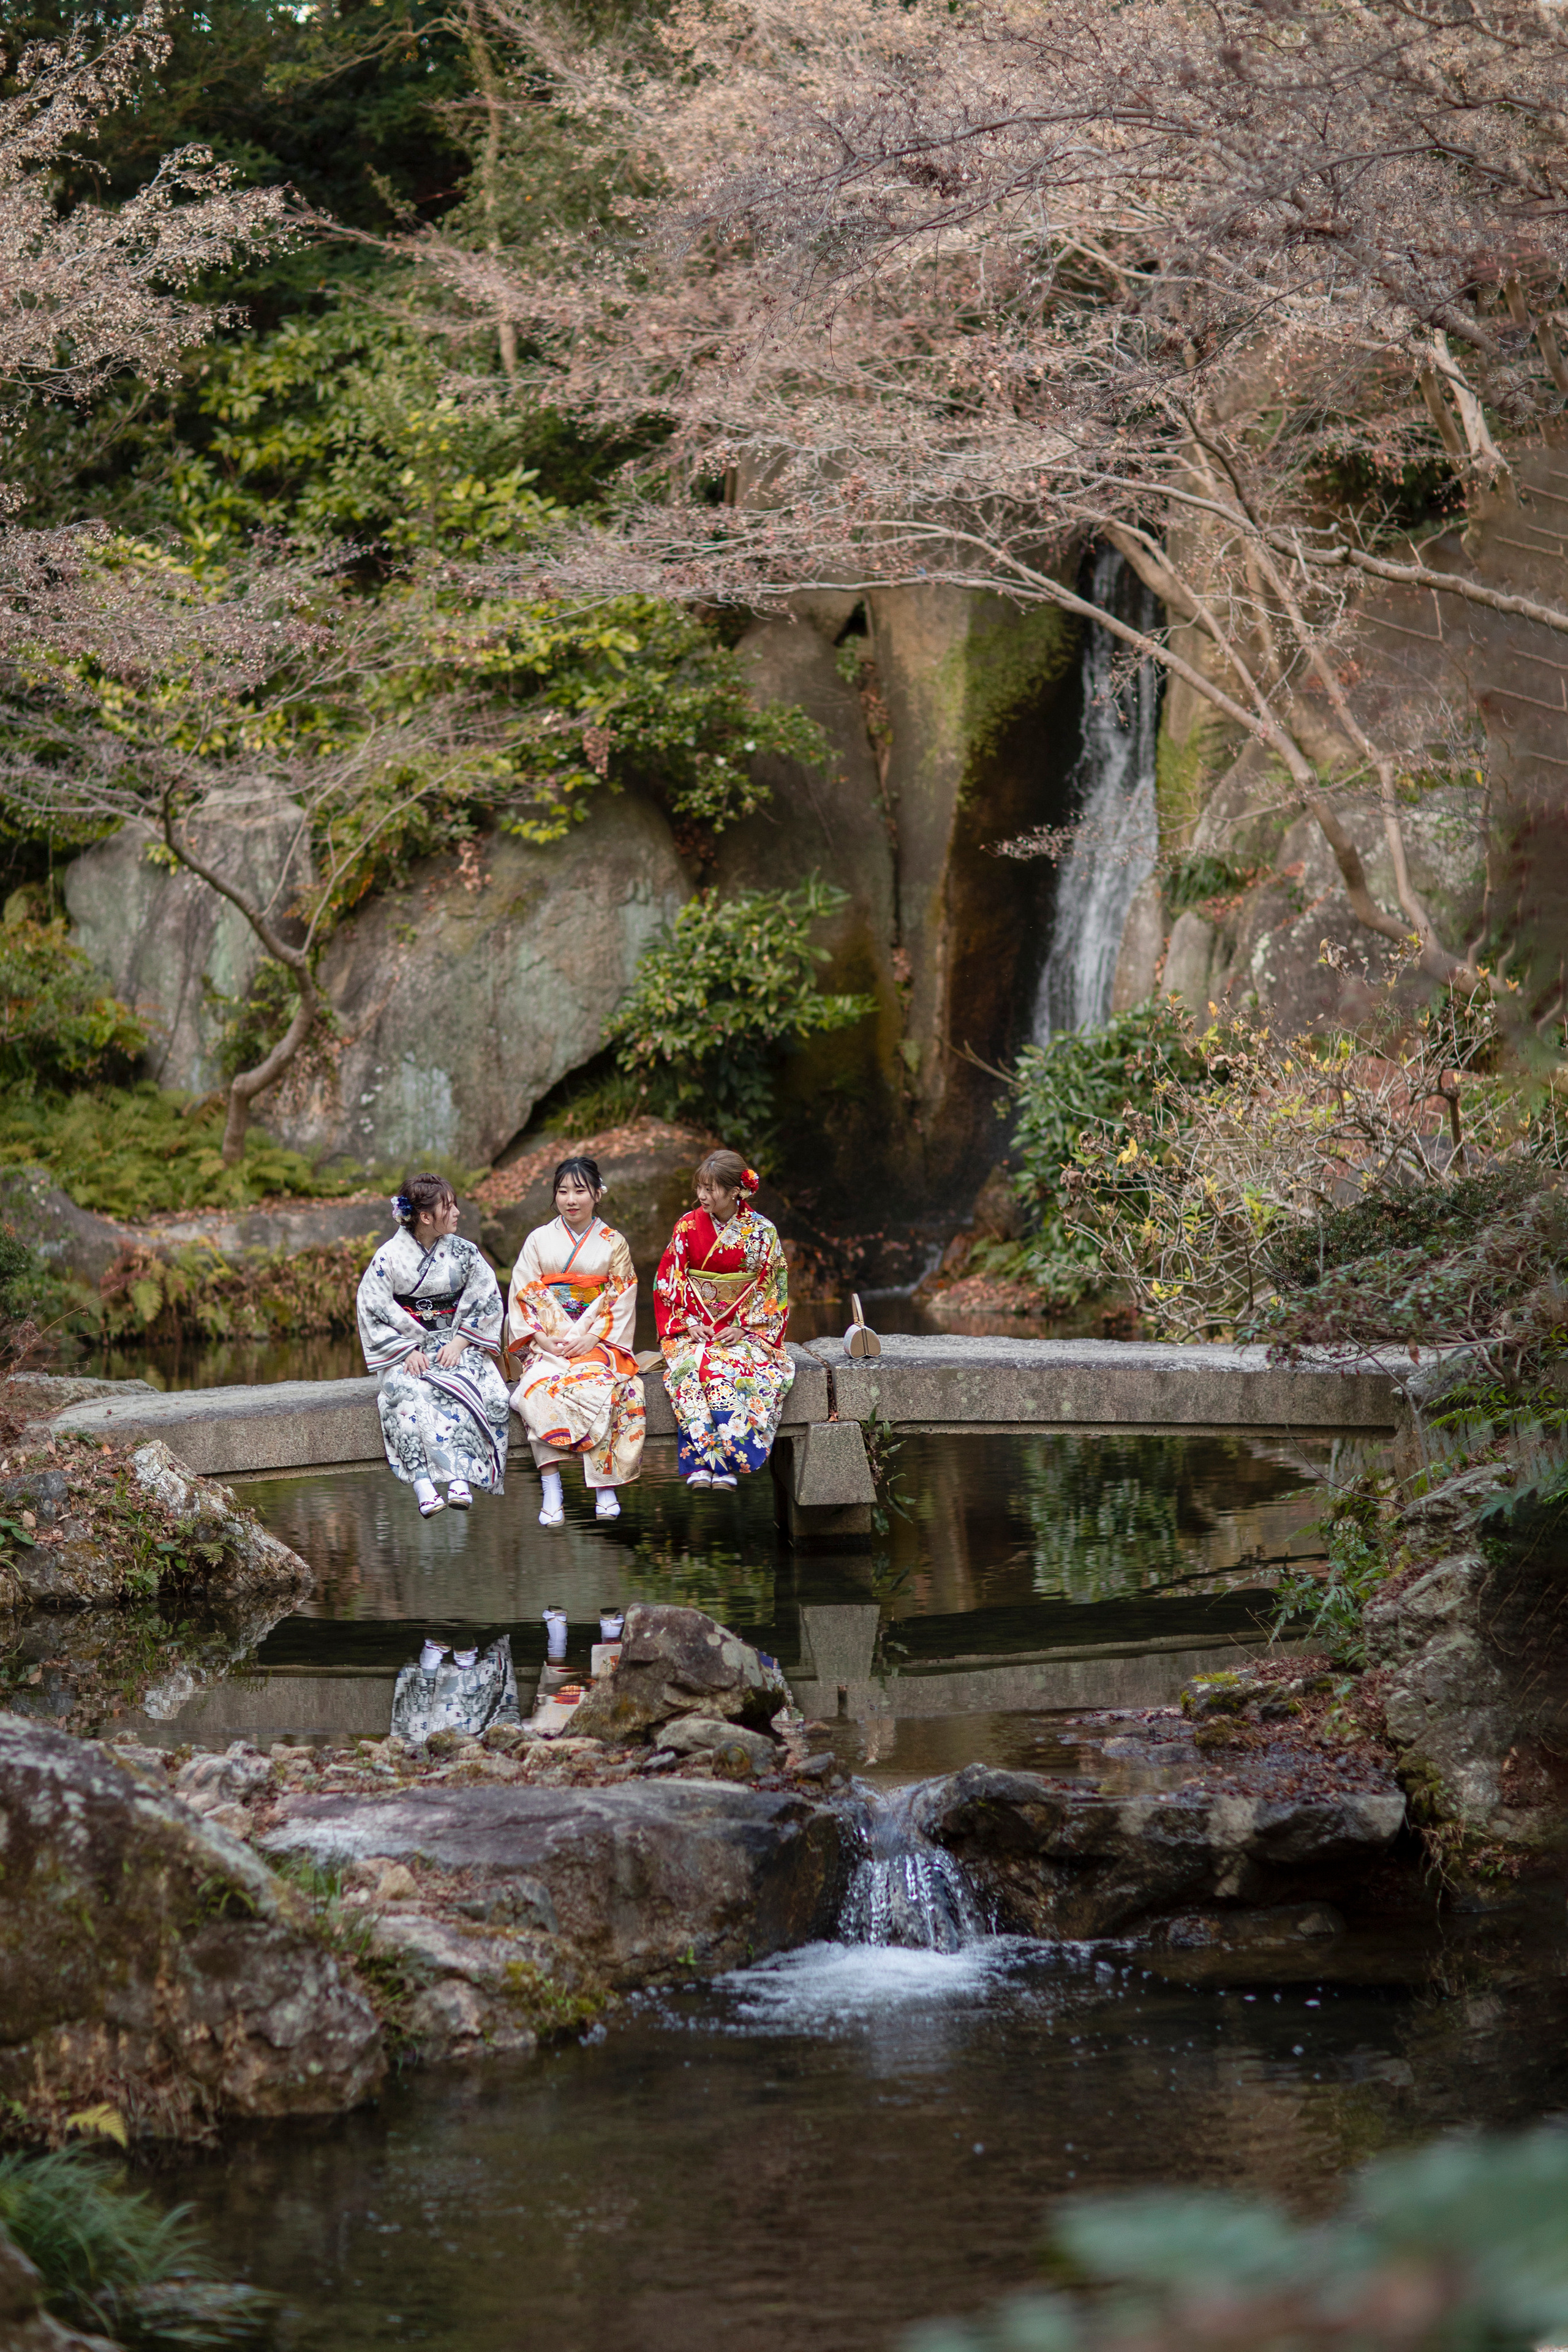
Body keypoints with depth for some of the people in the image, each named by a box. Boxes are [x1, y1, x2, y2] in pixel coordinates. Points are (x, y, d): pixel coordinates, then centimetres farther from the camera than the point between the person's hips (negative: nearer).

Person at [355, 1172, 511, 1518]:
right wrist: (407, 1351, -14)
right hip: (406, 1348, -2)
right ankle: (423, 1487, -47)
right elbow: (373, 1310, -2)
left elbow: (487, 1303, 6)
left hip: (457, 1345, 2)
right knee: (408, 1392, -35)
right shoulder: (389, 1257, -1)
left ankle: (460, 1479, -45)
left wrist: (460, 1343, -9)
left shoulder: (464, 1252, 6)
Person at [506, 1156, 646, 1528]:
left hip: (599, 1343, -1)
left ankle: (605, 1488, -30)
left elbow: (622, 1303, 3)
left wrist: (592, 1339, -12)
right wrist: (543, 1339, -10)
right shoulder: (539, 1240, 11)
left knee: (595, 1388, -35)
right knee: (539, 1390, -32)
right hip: (547, 1341, 1)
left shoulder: (613, 1244, 8)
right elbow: (523, 1297, 6)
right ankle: (551, 1493, -34)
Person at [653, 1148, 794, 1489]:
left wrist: (744, 1329, -10)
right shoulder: (689, 1226, 4)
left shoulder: (761, 1232, 1)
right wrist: (687, 1324, -8)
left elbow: (770, 1290, 3)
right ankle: (699, 1465, -38)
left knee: (733, 1369, -34)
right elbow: (669, 1282, 5)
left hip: (746, 1329, -1)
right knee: (692, 1367, -33)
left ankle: (726, 1466, -35)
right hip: (693, 1327, 1)